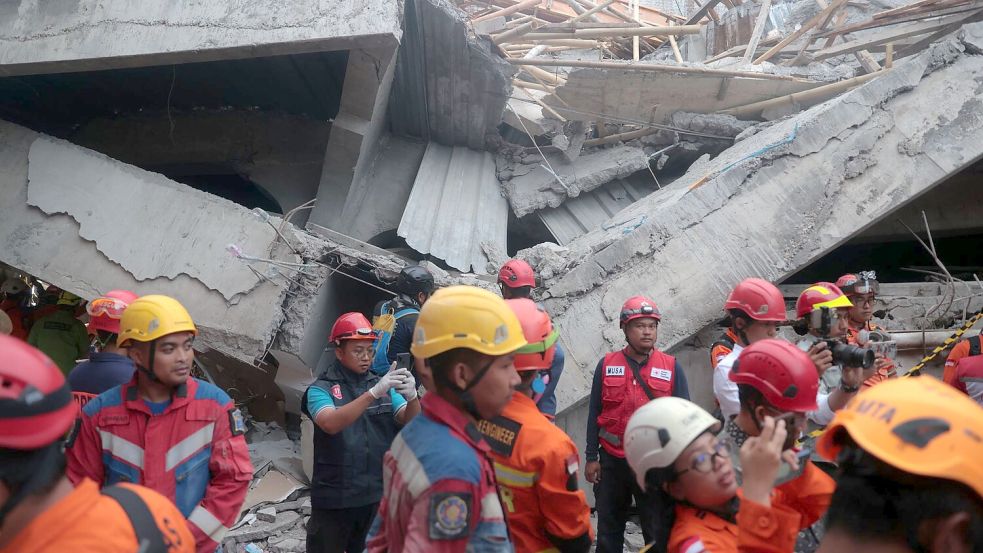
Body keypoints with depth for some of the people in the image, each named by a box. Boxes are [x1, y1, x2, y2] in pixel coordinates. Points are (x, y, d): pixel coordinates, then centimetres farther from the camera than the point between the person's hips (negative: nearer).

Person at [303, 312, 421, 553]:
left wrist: (412, 397, -26)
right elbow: (331, 424, -25)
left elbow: (411, 423, -4)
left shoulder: (384, 385, 5)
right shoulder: (321, 388, -6)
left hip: (378, 495, 4)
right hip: (334, 498, -3)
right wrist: (373, 393, -35)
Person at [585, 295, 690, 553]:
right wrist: (591, 457, 2)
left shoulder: (672, 367, -2)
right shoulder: (606, 365, 0)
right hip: (612, 461, 1)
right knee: (608, 530, 15)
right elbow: (594, 413, 4)